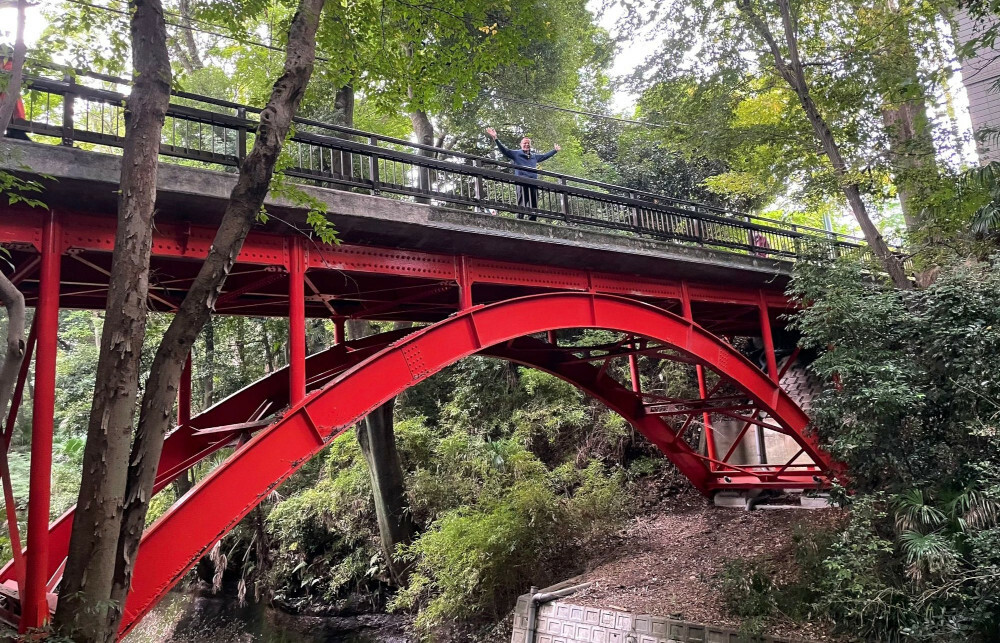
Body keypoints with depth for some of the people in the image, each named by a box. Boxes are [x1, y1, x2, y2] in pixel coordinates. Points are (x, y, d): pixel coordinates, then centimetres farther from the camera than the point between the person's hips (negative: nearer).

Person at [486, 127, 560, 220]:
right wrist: (495, 138, -10)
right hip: (521, 183, -5)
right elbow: (504, 149, 1)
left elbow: (545, 156, 42)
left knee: (533, 206, 2)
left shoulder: (534, 156, 27)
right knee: (521, 205, -12)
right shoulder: (516, 153, 11)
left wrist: (555, 150, 52)